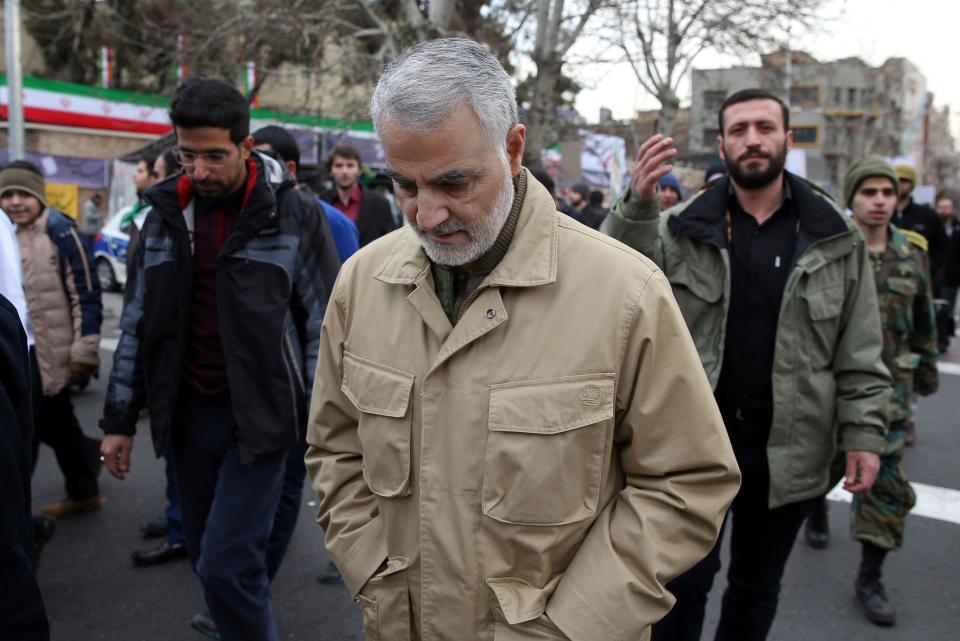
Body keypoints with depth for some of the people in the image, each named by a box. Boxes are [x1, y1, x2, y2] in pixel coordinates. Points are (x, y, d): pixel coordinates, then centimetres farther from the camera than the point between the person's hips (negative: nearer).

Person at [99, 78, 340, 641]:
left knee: (228, 566, -8)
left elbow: (326, 321, -5)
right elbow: (138, 322, 11)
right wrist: (120, 418, 11)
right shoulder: (166, 213, 5)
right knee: (211, 562, 14)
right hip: (188, 414, 5)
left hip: (259, 414, -4)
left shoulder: (292, 213, -7)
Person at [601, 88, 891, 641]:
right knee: (685, 579, 11)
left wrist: (864, 432, -4)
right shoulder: (682, 227, -3)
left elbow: (860, 352, 2)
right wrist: (637, 205, -28)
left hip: (789, 448, 2)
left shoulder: (838, 238, 0)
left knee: (757, 586, 19)